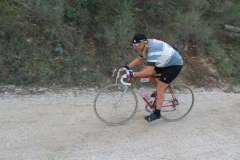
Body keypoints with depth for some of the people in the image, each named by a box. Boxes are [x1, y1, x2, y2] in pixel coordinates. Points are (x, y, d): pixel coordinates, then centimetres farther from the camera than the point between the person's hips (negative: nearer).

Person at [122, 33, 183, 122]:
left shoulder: (152, 50, -35)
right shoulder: (146, 45, -8)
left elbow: (149, 72, -40)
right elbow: (139, 59, 4)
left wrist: (132, 74, -38)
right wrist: (127, 67, -8)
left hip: (175, 65, -9)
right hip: (165, 62, 9)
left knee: (160, 88, -11)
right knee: (144, 72, -1)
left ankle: (157, 113, 3)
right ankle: (161, 89, 19)